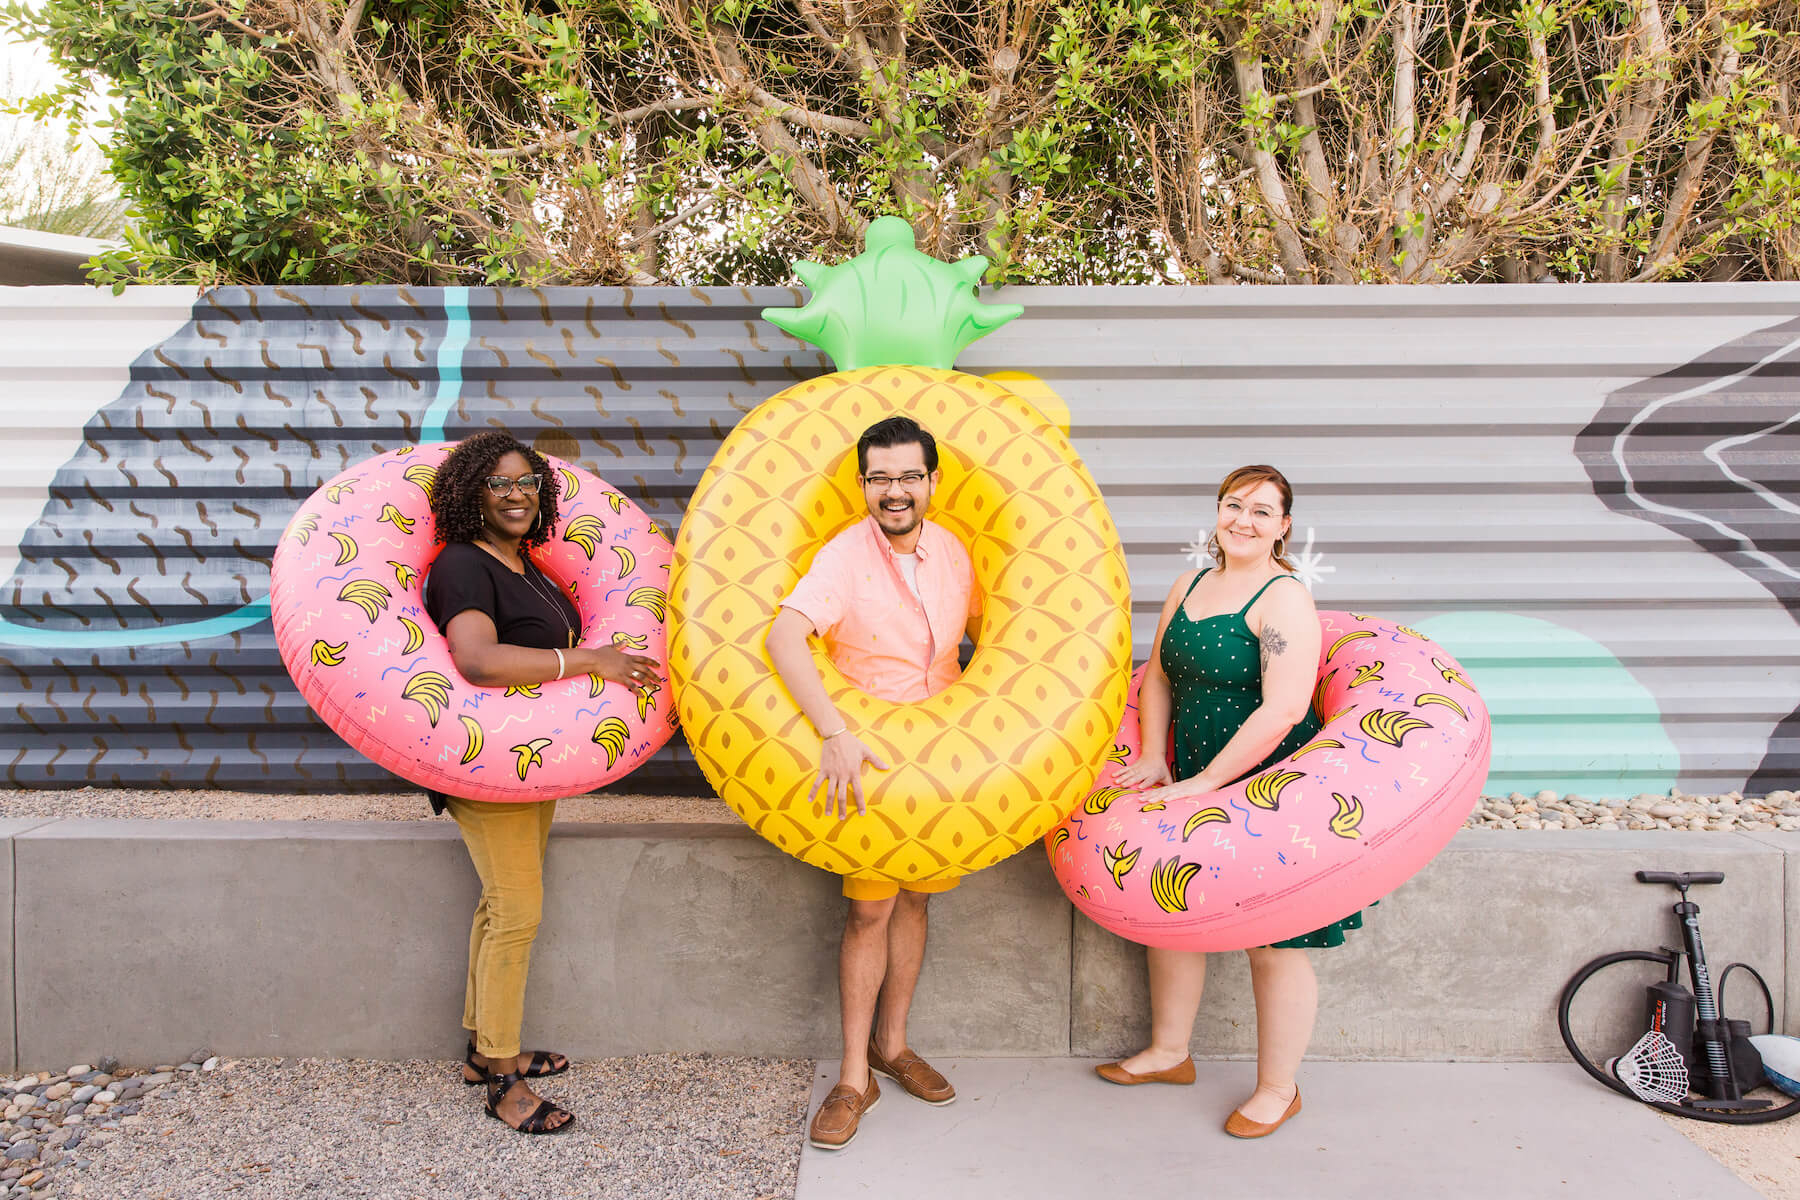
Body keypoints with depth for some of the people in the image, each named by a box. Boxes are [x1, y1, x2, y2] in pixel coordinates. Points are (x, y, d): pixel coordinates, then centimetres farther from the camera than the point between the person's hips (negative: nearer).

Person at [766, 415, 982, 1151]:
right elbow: (783, 637, -34)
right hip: (868, 758, -5)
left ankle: (891, 1043, 31)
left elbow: (985, 629, 18)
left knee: (914, 899, 14)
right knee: (870, 909, -2)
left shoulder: (952, 552, 0)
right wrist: (835, 733, -44)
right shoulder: (844, 557, -18)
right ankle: (855, 1079, 11)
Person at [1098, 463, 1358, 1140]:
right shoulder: (1189, 587, 8)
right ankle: (1168, 1053, 36)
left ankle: (1277, 1089, 23)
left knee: (1272, 944, 3)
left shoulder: (1283, 599, -16)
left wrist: (1206, 781, -21)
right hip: (1194, 785, 8)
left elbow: (1283, 710, -24)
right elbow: (1159, 675, 17)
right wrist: (1153, 758, 5)